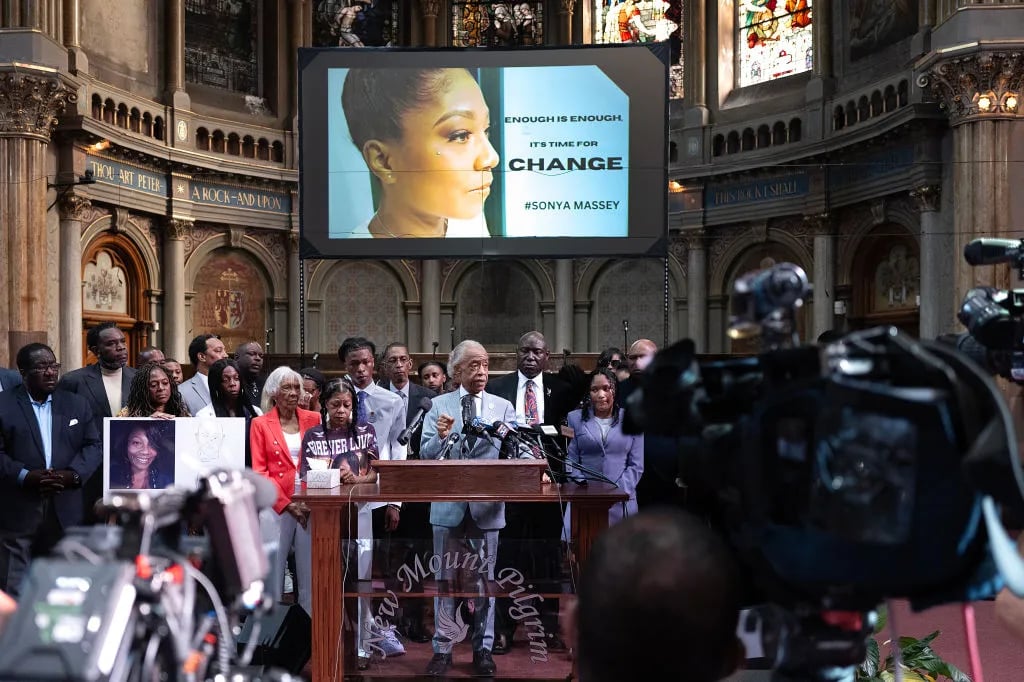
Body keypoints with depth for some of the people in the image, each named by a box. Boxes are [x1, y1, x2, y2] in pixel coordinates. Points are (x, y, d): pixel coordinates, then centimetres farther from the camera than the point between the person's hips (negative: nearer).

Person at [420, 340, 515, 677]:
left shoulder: (503, 407, 4)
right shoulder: (438, 406, 2)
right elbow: (425, 455, -3)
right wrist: (440, 437, -23)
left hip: (487, 505, 0)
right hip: (448, 504, 0)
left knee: (485, 579, 9)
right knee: (444, 578, 9)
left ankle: (483, 649, 21)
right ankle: (442, 648, 21)